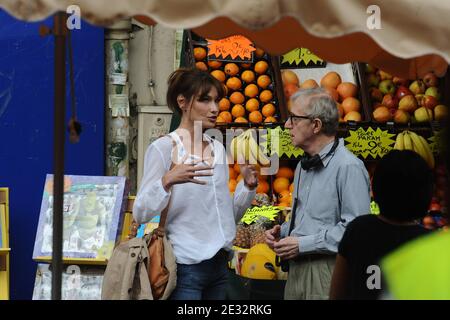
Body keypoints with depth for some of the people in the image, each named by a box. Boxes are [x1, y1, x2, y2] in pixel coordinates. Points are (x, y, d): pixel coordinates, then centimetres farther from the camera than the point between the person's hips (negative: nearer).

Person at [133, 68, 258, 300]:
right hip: (185, 266, -6)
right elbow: (141, 214, -14)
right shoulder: (163, 148, -8)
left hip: (219, 263, 6)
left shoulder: (218, 149, 10)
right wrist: (168, 181, -28)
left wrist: (248, 185, 0)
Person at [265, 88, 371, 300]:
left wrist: (303, 244, -18)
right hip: (296, 270, 9)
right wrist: (282, 232, 9)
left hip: (327, 272, -8)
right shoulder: (304, 166, 18)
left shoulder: (348, 167, -14)